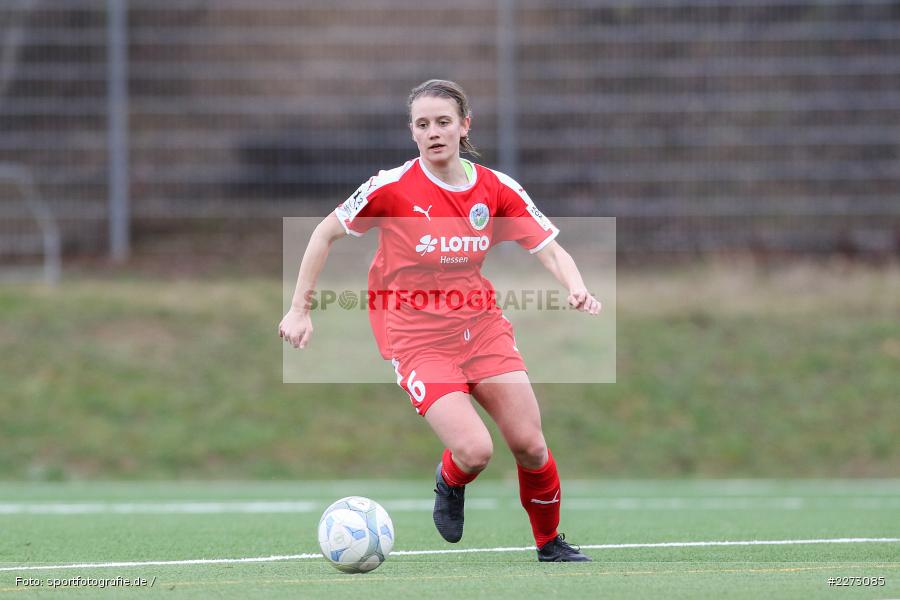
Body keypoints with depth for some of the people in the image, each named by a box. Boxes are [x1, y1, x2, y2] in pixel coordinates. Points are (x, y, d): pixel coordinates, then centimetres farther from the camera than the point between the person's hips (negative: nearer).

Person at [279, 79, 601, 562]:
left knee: (529, 445, -6)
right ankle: (450, 481, 19)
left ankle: (549, 541, 20)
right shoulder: (393, 187, -11)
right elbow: (325, 233, -1)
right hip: (415, 337, -3)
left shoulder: (497, 190, -2)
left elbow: (551, 250, -2)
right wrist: (299, 310, -3)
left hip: (481, 326, 3)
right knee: (474, 452, -19)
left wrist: (576, 288, -23)